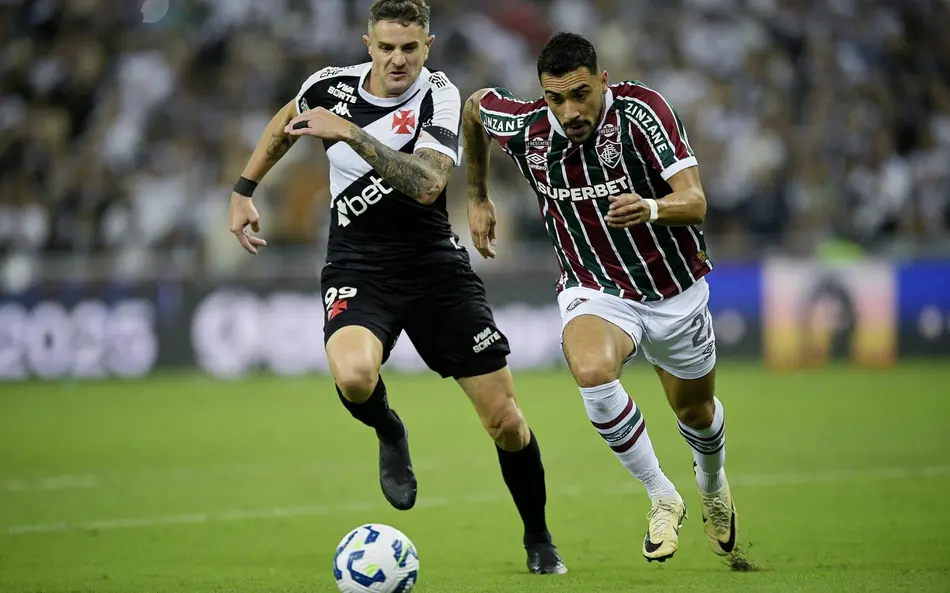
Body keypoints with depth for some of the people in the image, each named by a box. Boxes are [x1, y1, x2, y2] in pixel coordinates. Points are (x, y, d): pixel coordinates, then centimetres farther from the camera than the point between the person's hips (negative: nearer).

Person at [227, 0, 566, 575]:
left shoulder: (439, 96, -13)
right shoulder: (330, 86, -4)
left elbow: (427, 185, -29)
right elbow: (285, 124, 21)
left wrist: (350, 133, -32)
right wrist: (244, 191, 20)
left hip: (436, 264, -1)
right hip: (357, 267, 1)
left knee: (505, 421, -1)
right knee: (354, 376, -33)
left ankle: (539, 539, 25)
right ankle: (390, 435, 5)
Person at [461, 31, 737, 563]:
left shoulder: (642, 110, -25)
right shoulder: (524, 128, -17)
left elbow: (695, 201, -31)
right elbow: (475, 105, 8)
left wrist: (651, 209, -53)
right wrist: (478, 196, 14)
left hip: (675, 290, 0)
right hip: (594, 290, 0)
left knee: (696, 411, 18)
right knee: (592, 371, -33)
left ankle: (713, 482, 57)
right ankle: (664, 499, -12)